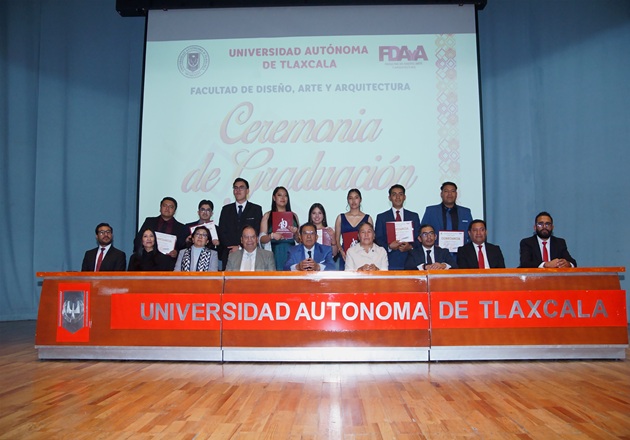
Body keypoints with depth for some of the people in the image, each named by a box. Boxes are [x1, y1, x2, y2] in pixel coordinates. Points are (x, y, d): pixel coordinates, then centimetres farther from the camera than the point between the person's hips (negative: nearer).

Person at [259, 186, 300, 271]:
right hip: (275, 253, -2)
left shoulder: (293, 215, 14)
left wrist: (296, 232, -6)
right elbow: (262, 239, 1)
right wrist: (271, 236, -17)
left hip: (291, 252, 2)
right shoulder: (268, 215, 7)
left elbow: (299, 239, 14)